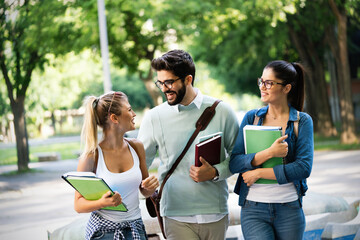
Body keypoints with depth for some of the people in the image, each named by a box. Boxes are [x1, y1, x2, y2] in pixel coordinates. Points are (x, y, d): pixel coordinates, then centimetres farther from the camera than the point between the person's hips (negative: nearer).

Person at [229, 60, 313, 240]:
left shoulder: (302, 121, 0)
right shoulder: (251, 117, 5)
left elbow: (304, 167, -11)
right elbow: (234, 163, -4)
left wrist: (258, 173, -11)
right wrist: (269, 153, -18)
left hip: (289, 209, 0)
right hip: (253, 208, 0)